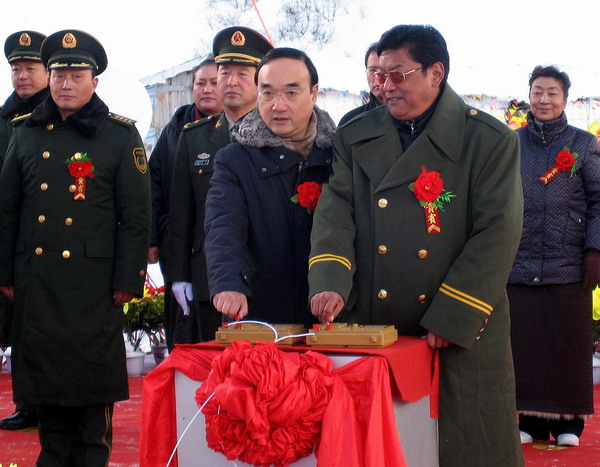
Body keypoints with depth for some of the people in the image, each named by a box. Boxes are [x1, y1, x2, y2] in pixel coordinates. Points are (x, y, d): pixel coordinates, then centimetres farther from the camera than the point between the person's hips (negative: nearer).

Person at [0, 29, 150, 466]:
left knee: (92, 379, 2)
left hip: (93, 280, -4)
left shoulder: (121, 135, 0)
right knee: (44, 372, 11)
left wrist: (128, 279, -8)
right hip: (35, 280, 4)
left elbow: (136, 216, -3)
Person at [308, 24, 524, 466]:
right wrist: (330, 282, -19)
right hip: (370, 327, 3)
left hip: (462, 334, -2)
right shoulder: (355, 137, 9)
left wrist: (451, 318, -14)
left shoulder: (491, 141, -3)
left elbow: (497, 235, -8)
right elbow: (335, 212, 0)